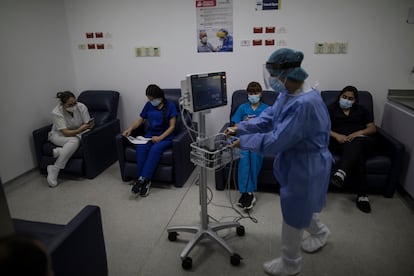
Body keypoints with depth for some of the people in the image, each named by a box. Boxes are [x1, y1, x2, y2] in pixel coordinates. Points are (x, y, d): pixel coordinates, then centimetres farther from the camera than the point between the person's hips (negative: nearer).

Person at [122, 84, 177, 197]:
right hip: (150, 135, 4)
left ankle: (143, 179, -32)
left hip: (165, 136, -4)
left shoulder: (170, 106, -4)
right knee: (140, 147, -28)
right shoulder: (148, 105, 9)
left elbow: (172, 126, -7)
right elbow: (140, 119, 13)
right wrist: (130, 128, -7)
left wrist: (160, 138, -20)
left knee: (155, 149, -35)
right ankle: (145, 181, -27)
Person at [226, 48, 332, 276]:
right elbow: (268, 117, 6)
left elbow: (276, 141, -30)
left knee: (293, 214, 10)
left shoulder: (304, 104, -33)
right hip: (297, 162, 9)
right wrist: (240, 128, -4)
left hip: (305, 166, -9)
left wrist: (244, 141, -19)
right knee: (301, 205, 29)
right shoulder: (288, 94, -2)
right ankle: (320, 232, 59)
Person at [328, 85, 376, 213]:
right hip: (340, 142, -1)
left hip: (362, 141, 2)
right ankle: (362, 194, -42)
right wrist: (336, 135, -16)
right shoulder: (331, 109, 16)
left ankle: (341, 173, -57)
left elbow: (373, 128, 13)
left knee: (356, 143, -38)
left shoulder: (361, 110, 22)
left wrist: (359, 133, -10)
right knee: (357, 154, -36)